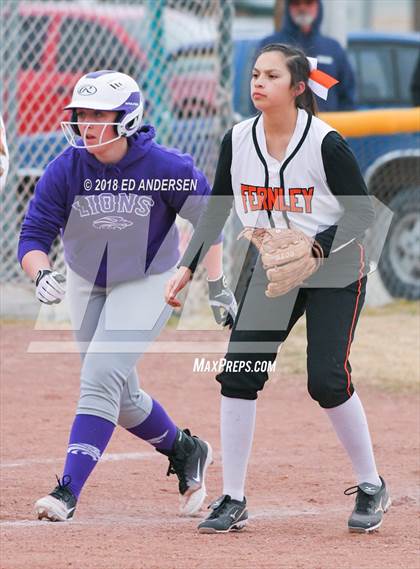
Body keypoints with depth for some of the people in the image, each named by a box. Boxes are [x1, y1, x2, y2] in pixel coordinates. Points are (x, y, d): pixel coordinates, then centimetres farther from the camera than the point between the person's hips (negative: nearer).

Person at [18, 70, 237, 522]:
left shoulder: (167, 168, -22)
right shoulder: (65, 171, -18)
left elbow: (209, 217, -7)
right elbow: (33, 235, -17)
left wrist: (217, 285, -9)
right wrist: (41, 275, -38)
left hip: (148, 283, -4)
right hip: (85, 285, 4)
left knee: (101, 379, -21)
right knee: (118, 394, 12)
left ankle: (68, 490, -23)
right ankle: (184, 452, 39)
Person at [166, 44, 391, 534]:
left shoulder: (326, 143, -20)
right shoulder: (238, 140, -6)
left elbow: (362, 213, -14)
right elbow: (215, 212, 4)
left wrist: (317, 248, -28)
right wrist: (187, 267, -5)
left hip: (335, 271, -5)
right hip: (274, 270, 5)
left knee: (327, 379, -14)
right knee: (238, 372, -7)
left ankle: (371, 487, 7)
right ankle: (233, 501, 1)